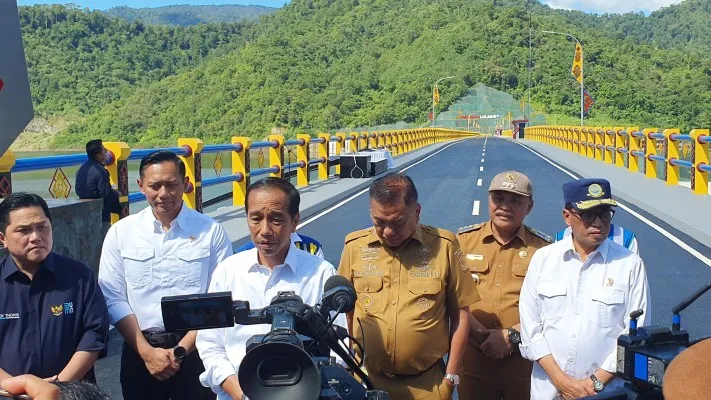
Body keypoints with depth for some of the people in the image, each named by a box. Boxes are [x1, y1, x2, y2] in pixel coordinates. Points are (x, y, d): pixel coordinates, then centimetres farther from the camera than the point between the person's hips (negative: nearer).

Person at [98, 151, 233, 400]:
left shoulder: (211, 232, -5)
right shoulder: (120, 232, 1)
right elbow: (113, 298, -1)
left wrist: (182, 350, -10)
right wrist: (146, 351, -9)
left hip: (195, 351, -1)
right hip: (139, 352, 2)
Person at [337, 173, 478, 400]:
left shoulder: (444, 245, -7)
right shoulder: (354, 247, -2)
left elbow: (460, 315, 0)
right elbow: (344, 312, 8)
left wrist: (451, 376, 1)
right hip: (366, 381, 2)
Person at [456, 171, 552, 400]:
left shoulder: (543, 247, 1)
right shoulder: (463, 240, 2)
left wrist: (511, 335, -14)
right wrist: (482, 335, -13)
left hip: (525, 358, 0)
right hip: (472, 355, 1)